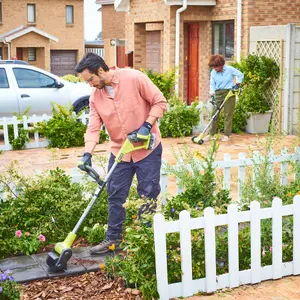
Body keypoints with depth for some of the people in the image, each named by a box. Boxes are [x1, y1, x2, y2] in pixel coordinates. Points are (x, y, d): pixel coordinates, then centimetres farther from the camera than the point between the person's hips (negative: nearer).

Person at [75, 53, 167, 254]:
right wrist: (88, 153, -17)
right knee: (115, 195, 9)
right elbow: (94, 128, -4)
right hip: (119, 151, 5)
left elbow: (160, 101, -12)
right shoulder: (95, 96, 0)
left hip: (147, 149, -5)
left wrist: (147, 125, -22)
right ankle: (113, 238, 22)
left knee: (148, 195, 4)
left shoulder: (134, 78, -16)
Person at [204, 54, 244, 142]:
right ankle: (211, 134, 6)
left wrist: (238, 82, -11)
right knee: (214, 114, 0)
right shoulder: (213, 72, 0)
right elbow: (212, 84, 6)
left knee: (228, 114, -1)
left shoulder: (230, 69, -8)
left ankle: (226, 135, 5)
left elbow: (241, 75, 4)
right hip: (218, 93, 3)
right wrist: (212, 93, -11)